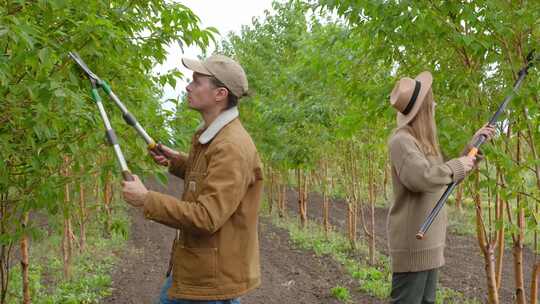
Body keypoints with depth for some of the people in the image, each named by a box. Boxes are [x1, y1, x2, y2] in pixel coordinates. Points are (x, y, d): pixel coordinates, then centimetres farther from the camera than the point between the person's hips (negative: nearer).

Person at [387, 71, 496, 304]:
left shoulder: (423, 141, 16)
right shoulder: (401, 140, -15)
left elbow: (449, 175, 27)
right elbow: (421, 177, -32)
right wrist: (458, 166, -17)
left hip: (429, 242, 10)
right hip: (412, 243, -10)